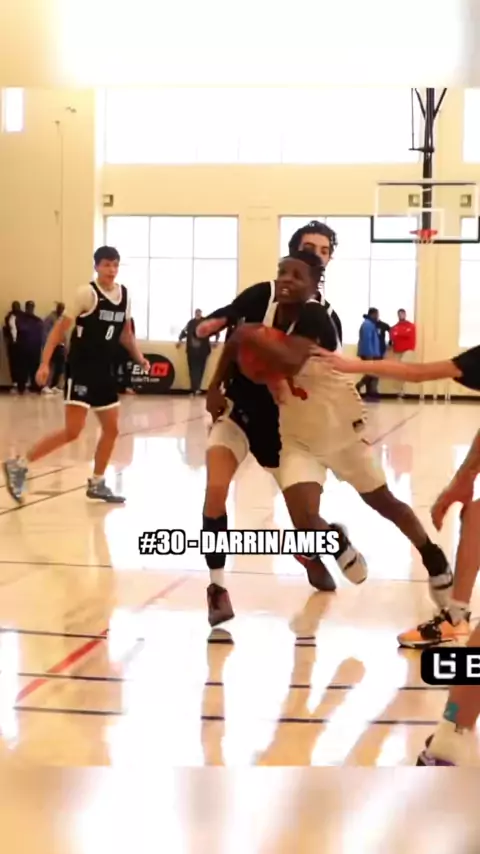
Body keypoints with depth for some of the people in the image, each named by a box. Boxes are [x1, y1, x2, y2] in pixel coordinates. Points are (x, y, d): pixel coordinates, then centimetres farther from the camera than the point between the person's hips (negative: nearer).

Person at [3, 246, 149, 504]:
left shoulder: (124, 295, 5)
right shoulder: (87, 293, -13)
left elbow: (125, 332, 20)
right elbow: (60, 328, -12)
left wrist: (139, 357, 5)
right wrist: (45, 363, -19)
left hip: (105, 371, 7)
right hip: (81, 369, -7)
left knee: (111, 429, 9)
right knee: (72, 432, -12)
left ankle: (96, 484, 22)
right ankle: (19, 465, -2)